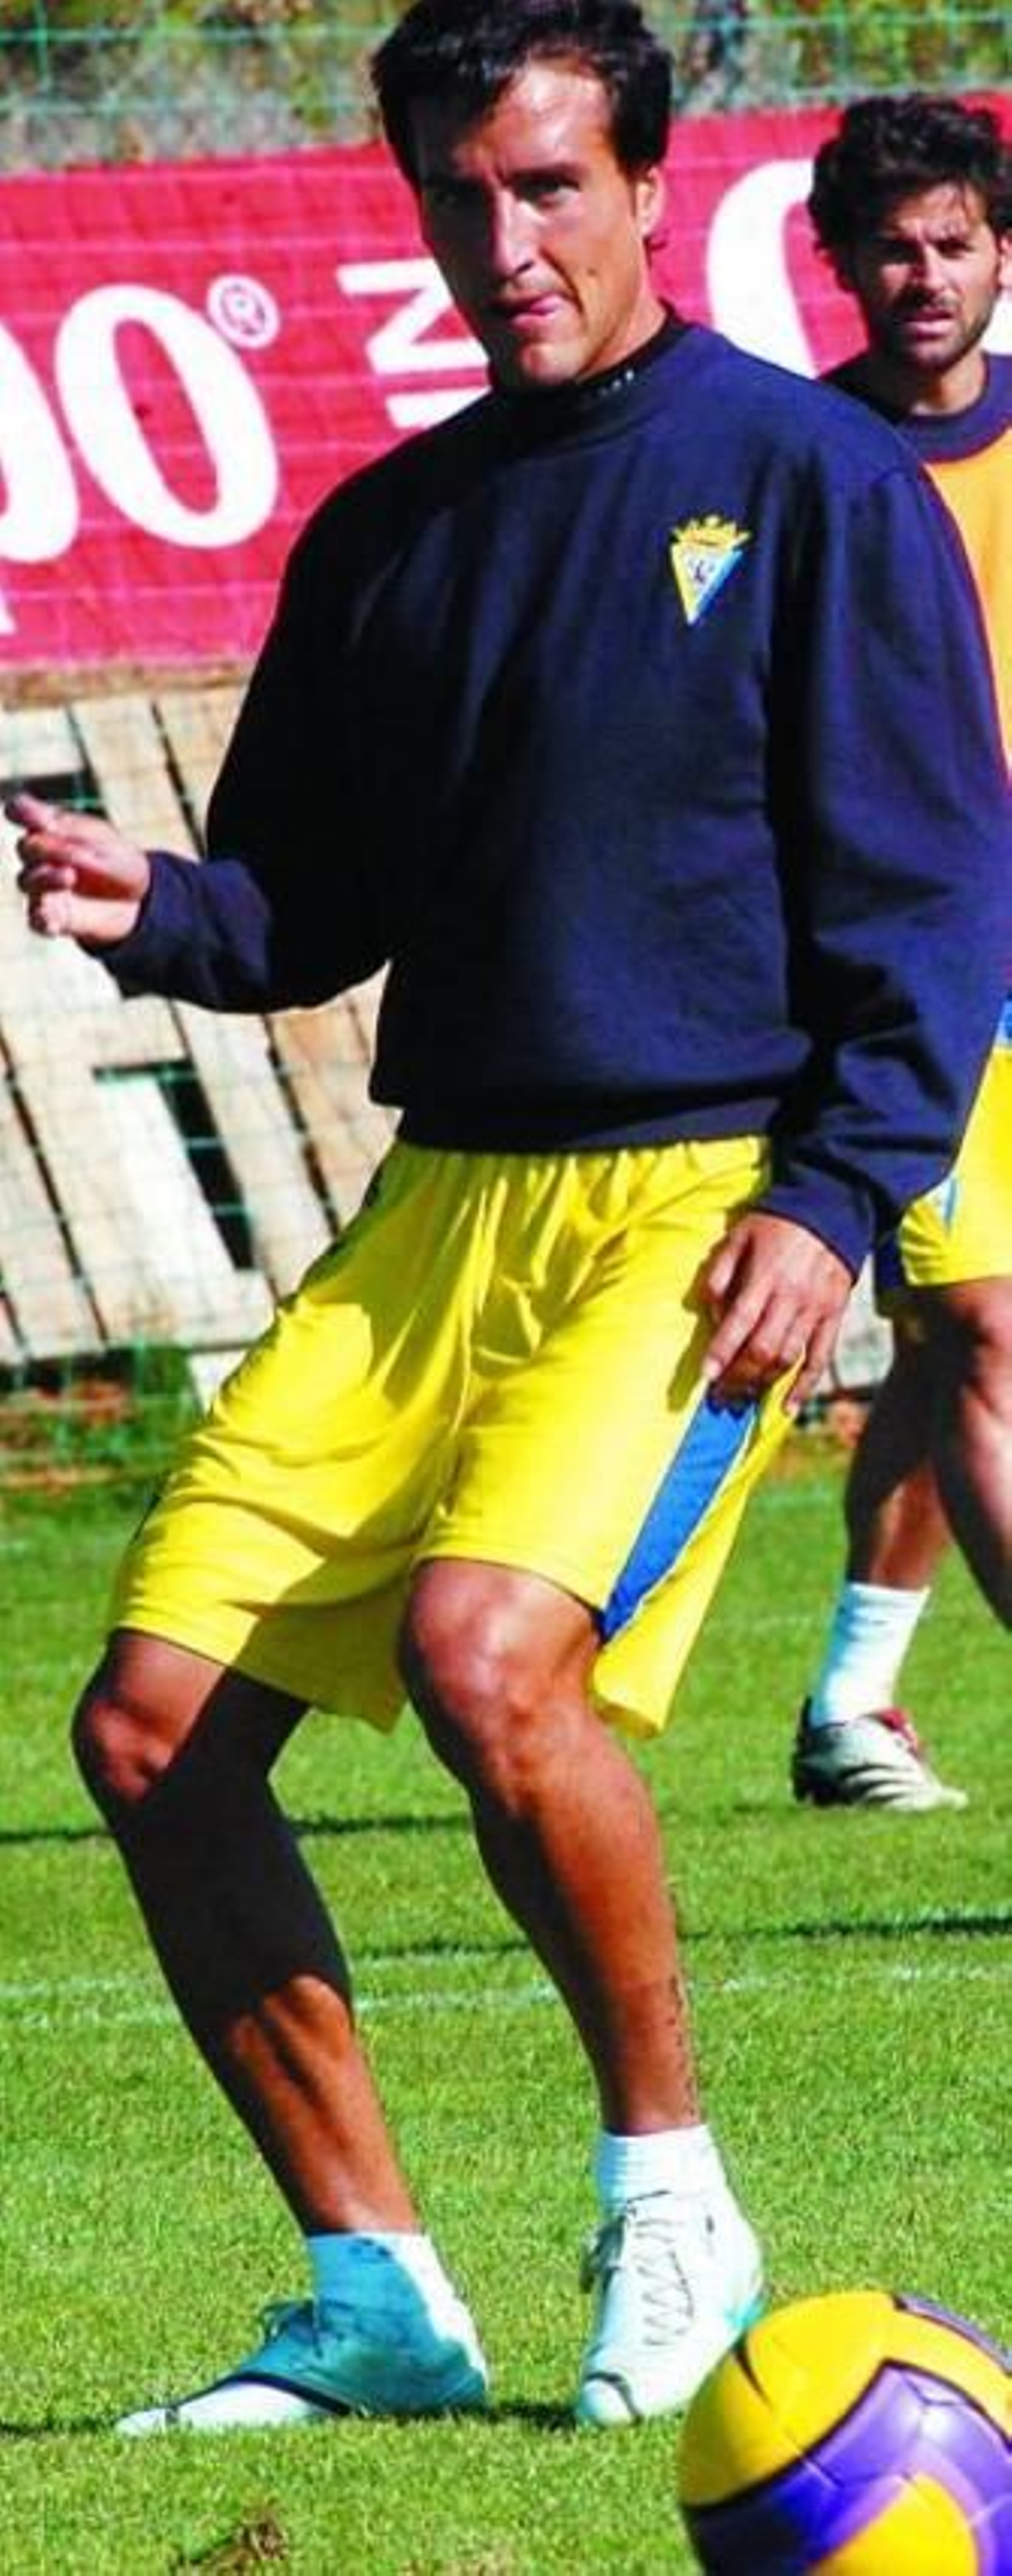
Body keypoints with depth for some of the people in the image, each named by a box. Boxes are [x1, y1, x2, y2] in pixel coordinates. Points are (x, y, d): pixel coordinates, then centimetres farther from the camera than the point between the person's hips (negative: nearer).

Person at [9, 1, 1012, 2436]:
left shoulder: (807, 479, -2)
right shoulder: (389, 533, 15)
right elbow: (311, 906, 18)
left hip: (706, 1201, -6)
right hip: (442, 1202, 6)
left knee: (484, 1648, -29)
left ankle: (672, 2198, -8)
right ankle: (376, 2299, 5)